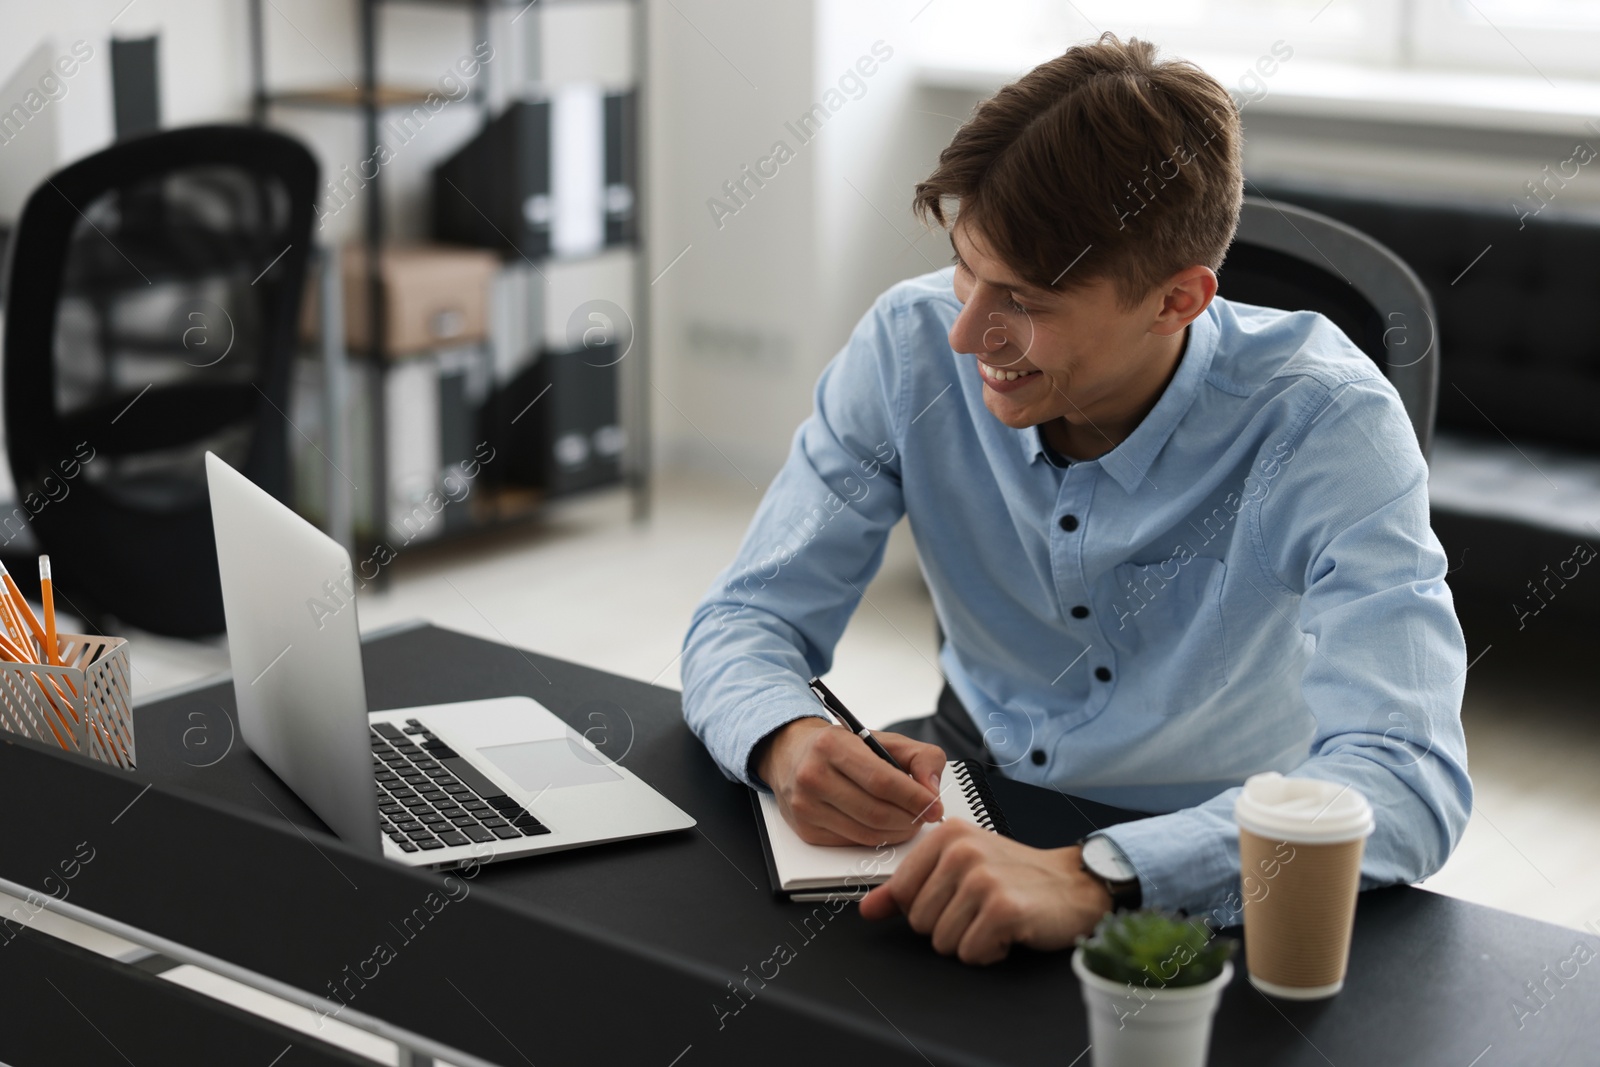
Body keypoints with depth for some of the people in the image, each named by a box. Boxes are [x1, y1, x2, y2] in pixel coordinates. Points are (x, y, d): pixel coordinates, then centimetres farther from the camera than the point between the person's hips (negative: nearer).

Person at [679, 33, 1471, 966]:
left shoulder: (1325, 425, -24)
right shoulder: (913, 346, -12)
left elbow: (1410, 783, -34)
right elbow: (748, 618, -6)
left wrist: (1094, 878, -49)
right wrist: (791, 742, -30)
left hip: (1218, 888, -4)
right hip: (972, 797, 4)